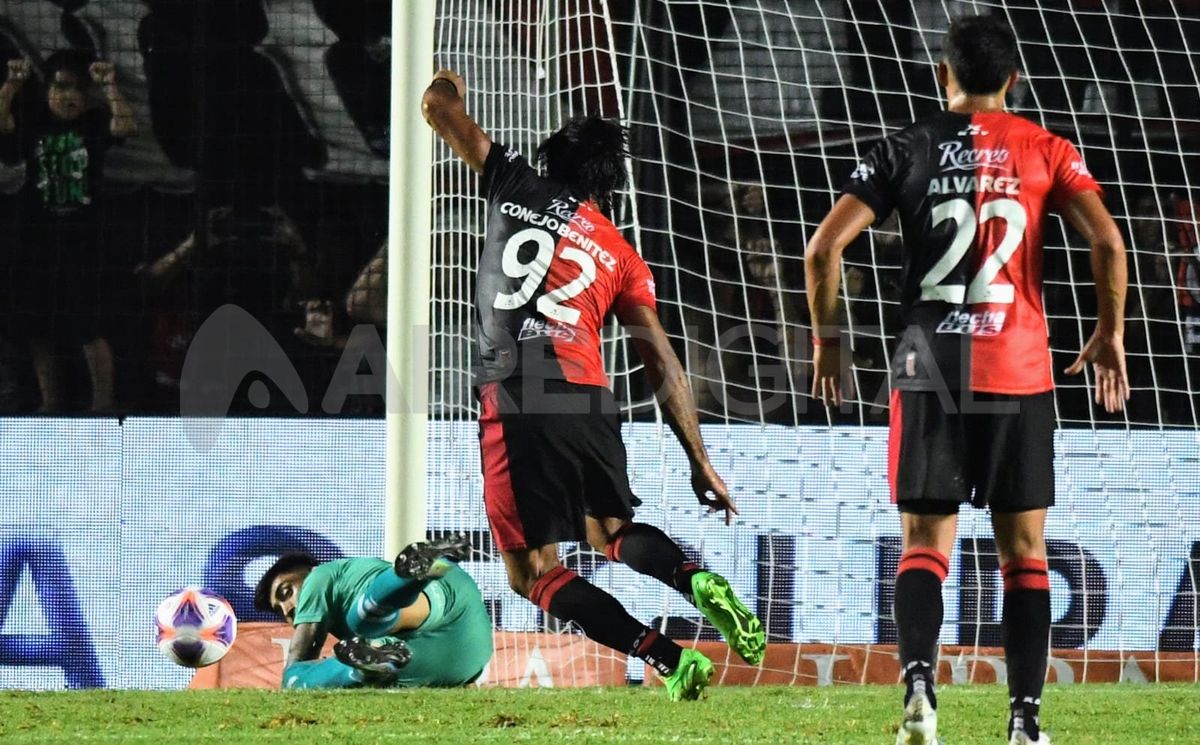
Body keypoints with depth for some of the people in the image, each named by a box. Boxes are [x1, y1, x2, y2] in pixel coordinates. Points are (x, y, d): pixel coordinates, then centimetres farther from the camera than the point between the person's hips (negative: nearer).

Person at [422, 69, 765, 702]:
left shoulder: (517, 188, 12)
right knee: (613, 533, 28)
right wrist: (701, 465, 13)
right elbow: (663, 367, 11)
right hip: (589, 403, 4)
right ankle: (696, 579, -4)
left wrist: (447, 88, 48)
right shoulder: (621, 257, 17)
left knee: (533, 572, 1)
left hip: (515, 401, -4)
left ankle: (667, 656, -16)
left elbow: (438, 105, 23)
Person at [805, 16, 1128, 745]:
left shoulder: (906, 150, 5)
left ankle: (919, 683, -20)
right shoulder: (1045, 150, 5)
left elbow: (824, 249, -3)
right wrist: (1111, 336, 5)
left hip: (930, 371, 0)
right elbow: (1108, 241, -8)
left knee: (926, 543, 5)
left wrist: (827, 340, 10)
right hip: (1020, 373, 0)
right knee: (1024, 552, 9)